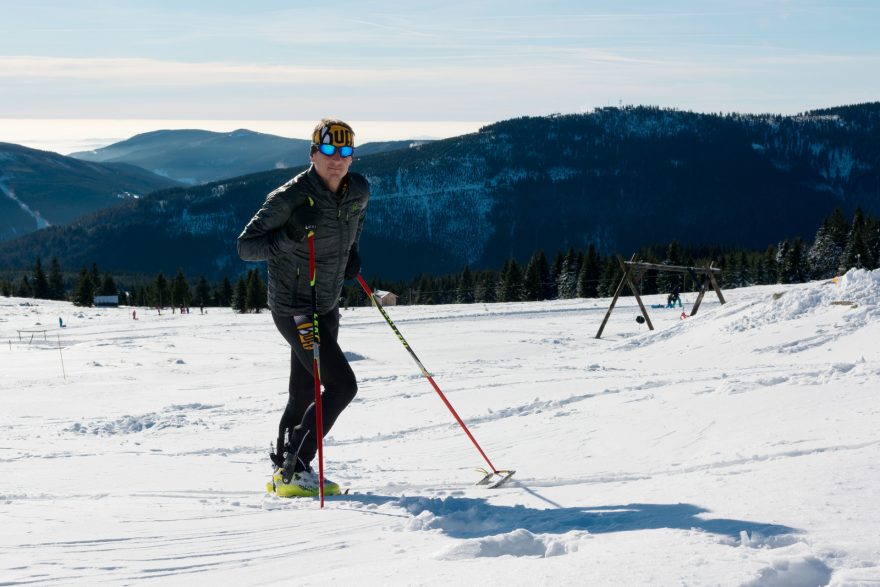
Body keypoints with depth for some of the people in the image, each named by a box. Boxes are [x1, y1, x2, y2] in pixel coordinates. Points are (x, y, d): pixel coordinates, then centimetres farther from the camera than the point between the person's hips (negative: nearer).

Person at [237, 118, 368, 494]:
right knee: (342, 385, -14)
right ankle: (297, 465, -3)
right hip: (294, 310, -7)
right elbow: (245, 247, -18)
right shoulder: (290, 198, -22)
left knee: (303, 395, 16)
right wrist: (290, 236, -32)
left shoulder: (359, 190, -1)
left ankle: (284, 463, 32)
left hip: (327, 307, 7)